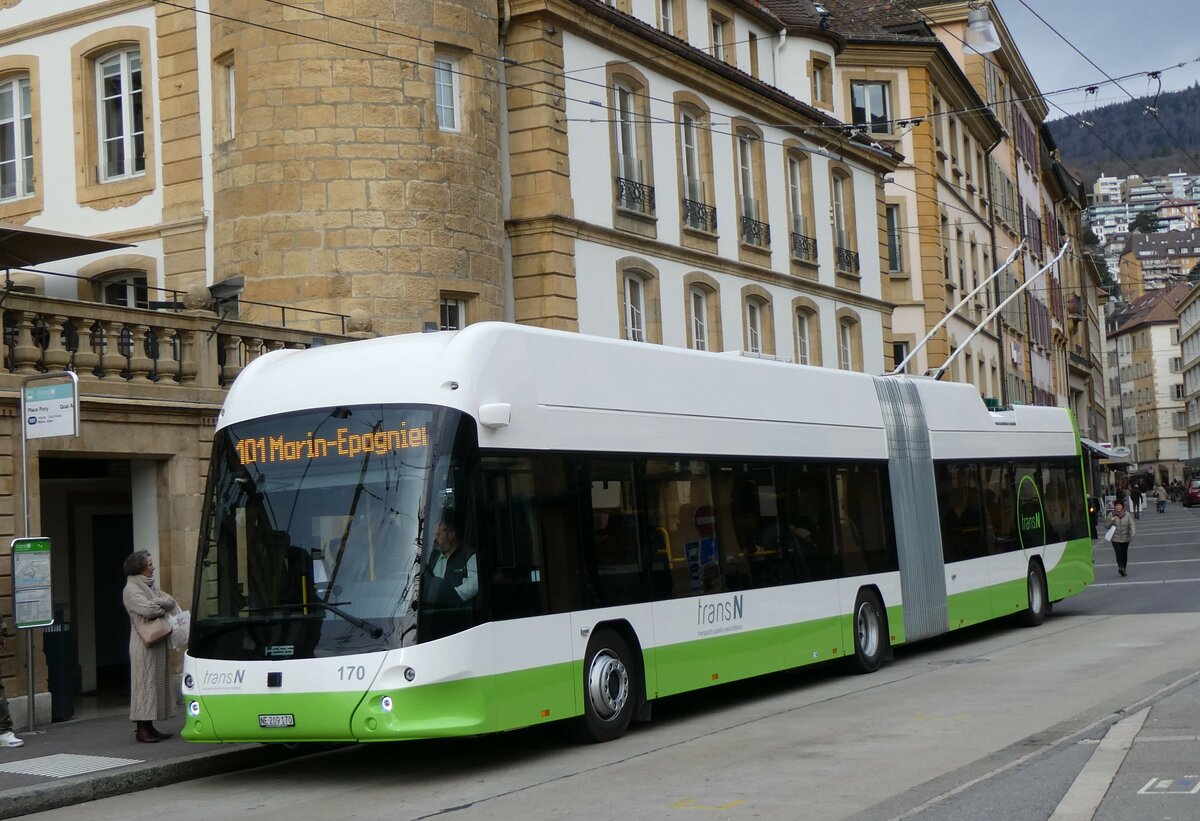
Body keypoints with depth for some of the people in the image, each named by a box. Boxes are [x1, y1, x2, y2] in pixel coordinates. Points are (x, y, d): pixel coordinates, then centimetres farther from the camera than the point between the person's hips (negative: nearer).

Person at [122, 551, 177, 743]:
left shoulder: (150, 587, 18)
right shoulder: (131, 590, -10)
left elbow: (171, 602, 8)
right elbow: (148, 610, -23)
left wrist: (158, 604, -11)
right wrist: (162, 608, -4)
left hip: (158, 642, 9)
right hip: (145, 643, -9)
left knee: (157, 682, 9)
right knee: (145, 682, -7)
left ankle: (149, 727, 13)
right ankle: (142, 729, -5)